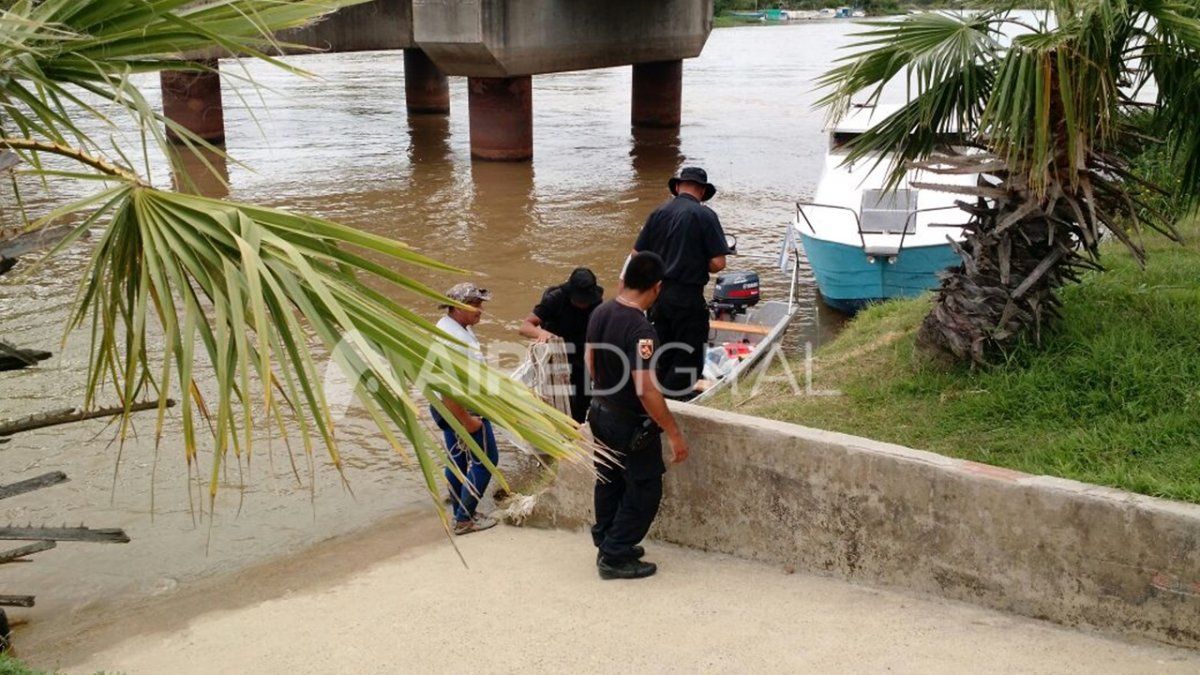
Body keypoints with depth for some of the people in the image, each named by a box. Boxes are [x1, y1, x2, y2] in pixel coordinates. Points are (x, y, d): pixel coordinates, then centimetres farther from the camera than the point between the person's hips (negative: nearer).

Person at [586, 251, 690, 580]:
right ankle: (615, 558, 14)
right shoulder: (640, 329, -28)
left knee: (609, 483, 22)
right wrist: (674, 433, -24)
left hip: (601, 414, 8)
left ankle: (607, 544, 36)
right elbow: (646, 390, -31)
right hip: (632, 426, -8)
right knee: (644, 492, 8)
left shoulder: (600, 313, -3)